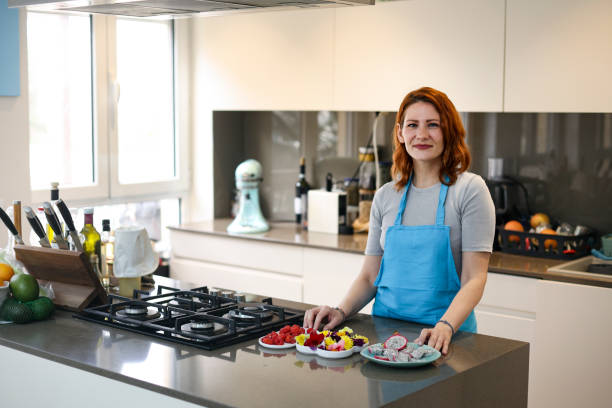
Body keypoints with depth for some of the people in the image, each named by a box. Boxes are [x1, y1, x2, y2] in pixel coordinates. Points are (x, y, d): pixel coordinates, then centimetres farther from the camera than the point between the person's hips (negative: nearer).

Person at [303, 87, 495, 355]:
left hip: (444, 334, -3)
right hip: (386, 327, 3)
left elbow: (474, 279, -7)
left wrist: (446, 327, -22)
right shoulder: (385, 197, 10)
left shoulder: (469, 190, -2)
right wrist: (341, 311, -3)